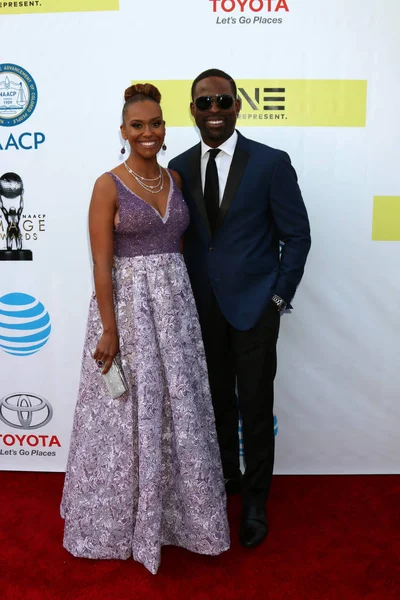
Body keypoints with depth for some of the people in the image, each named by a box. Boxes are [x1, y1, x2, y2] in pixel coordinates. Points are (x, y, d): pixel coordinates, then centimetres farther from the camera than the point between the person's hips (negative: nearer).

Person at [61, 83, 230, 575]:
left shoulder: (174, 178, 10)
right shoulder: (108, 185, -7)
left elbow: (179, 244, 13)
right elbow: (102, 263, -11)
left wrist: (182, 302, 8)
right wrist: (109, 330, -15)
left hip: (175, 303, 5)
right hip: (127, 303, -5)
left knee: (179, 411, 12)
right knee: (129, 414, 6)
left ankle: (175, 510, 34)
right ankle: (124, 521, 30)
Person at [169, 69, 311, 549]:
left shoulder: (270, 163, -7)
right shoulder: (179, 167, 4)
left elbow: (297, 235, -4)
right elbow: (179, 237, 9)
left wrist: (278, 296, -7)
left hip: (254, 307, -3)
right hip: (202, 308, 4)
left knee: (255, 408, 7)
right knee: (217, 402, 18)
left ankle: (255, 501, 27)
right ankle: (225, 476, 41)